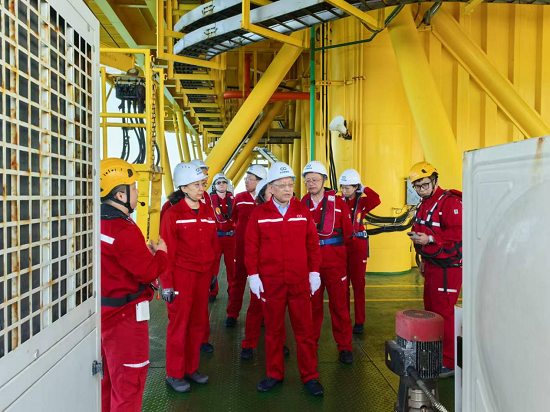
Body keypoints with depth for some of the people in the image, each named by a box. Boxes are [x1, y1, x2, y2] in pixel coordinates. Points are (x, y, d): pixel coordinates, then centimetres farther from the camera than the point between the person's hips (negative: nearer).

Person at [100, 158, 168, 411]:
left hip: (103, 311, 9)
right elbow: (148, 271, -20)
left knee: (108, 375, 24)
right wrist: (160, 253, -2)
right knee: (128, 380, 5)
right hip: (124, 314, -9)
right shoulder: (124, 230, -24)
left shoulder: (98, 221, 4)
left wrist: (144, 251, 3)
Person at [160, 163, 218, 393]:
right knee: (179, 324, 3)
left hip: (203, 275, 5)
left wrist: (213, 273, 12)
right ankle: (174, 374, 19)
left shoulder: (208, 212, 9)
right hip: (181, 275, -5)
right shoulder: (173, 214, -8)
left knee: (198, 322, 11)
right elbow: (168, 251, -10)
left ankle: (191, 368, 27)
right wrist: (166, 283, -11)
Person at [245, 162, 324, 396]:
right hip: (270, 283, 0)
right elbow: (251, 247, 0)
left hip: (300, 282, 1)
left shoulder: (303, 211, 3)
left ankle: (310, 376, 21)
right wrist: (253, 275, -4)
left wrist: (314, 272, 2)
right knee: (273, 330, 12)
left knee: (305, 330, 7)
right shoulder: (259, 214, -1)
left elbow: (313, 244, 5)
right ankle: (274, 374, 27)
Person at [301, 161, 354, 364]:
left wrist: (331, 246, 4)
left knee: (338, 304, 2)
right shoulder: (302, 204, 5)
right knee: (312, 304, 11)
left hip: (334, 261, -2)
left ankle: (344, 346, 15)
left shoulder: (338, 203, -2)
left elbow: (347, 232, 3)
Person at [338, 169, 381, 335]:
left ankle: (359, 322, 12)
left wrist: (364, 189, -14)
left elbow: (376, 200, -22)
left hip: (358, 247, -2)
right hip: (341, 246, 2)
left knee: (358, 285, 4)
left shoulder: (362, 202, 0)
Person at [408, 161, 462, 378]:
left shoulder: (449, 202, -16)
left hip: (448, 267, -10)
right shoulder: (424, 204, 14)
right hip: (432, 265, 10)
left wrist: (430, 239, -26)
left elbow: (459, 232, -25)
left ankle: (449, 363, 4)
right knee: (430, 309, 16)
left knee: (444, 312, -7)